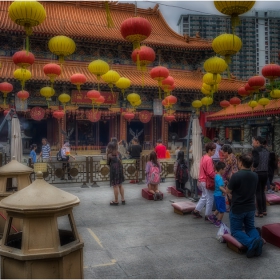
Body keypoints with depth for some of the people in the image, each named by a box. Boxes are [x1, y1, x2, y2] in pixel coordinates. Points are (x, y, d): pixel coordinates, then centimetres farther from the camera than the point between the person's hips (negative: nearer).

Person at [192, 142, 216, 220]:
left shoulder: (203, 158, 8)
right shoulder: (209, 159, -20)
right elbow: (211, 173, -23)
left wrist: (215, 172, 13)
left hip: (202, 181, 9)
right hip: (207, 182, -9)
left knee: (204, 197, 21)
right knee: (210, 199, 3)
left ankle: (196, 211, 25)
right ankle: (208, 215, 12)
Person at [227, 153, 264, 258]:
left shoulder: (236, 176, -22)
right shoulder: (255, 176, 0)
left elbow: (228, 191, -10)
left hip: (237, 209, -5)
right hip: (251, 208, 5)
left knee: (236, 231, 10)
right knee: (250, 227, 24)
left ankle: (250, 242, -21)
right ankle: (257, 239, -10)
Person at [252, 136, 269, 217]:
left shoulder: (255, 150, -13)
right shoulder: (266, 151, 10)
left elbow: (256, 162, -23)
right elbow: (269, 162, 10)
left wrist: (253, 168, -7)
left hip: (258, 173, -7)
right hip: (265, 173, 7)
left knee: (258, 193, 1)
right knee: (262, 192, 18)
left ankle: (260, 212, 6)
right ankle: (264, 210, 24)